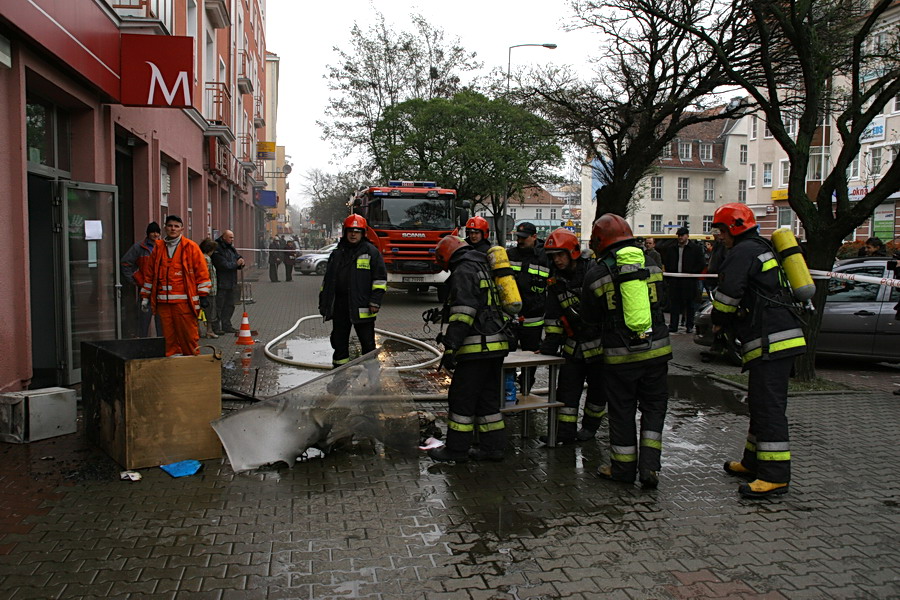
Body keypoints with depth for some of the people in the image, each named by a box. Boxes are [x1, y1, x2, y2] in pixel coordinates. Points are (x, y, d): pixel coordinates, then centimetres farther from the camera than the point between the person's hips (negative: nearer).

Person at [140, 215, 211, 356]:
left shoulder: (191, 247, 3)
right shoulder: (158, 247, 14)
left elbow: (201, 272, 1)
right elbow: (149, 273, 18)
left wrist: (203, 296, -4)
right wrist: (145, 296, 16)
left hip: (184, 300, -4)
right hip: (163, 301, 4)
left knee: (188, 333, -3)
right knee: (169, 335, 6)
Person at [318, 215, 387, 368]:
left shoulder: (371, 251, 0)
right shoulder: (337, 253, 14)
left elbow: (380, 277, -4)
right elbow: (327, 279, 18)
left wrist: (375, 301, -12)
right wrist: (323, 303, 14)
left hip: (361, 305, -5)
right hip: (339, 305, 5)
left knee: (367, 342, 3)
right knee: (339, 341, 12)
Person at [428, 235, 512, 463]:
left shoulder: (463, 271, -8)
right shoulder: (486, 267, 22)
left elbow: (463, 311, -19)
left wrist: (450, 348, -21)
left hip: (478, 347, -9)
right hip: (497, 345, 9)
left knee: (462, 398, 0)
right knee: (488, 397, 14)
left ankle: (456, 449, 7)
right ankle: (492, 446, 19)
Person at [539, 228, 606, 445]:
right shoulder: (556, 281, 3)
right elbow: (553, 315, 8)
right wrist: (551, 342, 0)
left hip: (599, 343, -5)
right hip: (573, 345, 5)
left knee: (597, 389, 10)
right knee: (567, 389, 4)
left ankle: (589, 427, 28)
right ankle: (565, 431, 11)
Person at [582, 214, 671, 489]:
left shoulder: (596, 274, -7)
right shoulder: (652, 265, 4)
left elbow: (591, 316, 3)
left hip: (620, 355, -3)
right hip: (656, 348, 3)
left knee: (622, 410, 9)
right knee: (654, 405, 13)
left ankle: (623, 467, 19)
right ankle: (649, 465, 8)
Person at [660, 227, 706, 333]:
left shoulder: (696, 249, 2)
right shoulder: (671, 249, 14)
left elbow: (701, 265, 0)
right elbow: (666, 263, 17)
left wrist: (691, 272, -9)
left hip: (689, 281, -3)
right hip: (674, 280, 3)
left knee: (690, 304, 3)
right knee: (674, 303, 4)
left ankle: (689, 326, 12)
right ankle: (673, 326, 9)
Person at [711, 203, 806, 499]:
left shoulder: (743, 251, -10)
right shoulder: (761, 249, 23)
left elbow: (728, 294, -17)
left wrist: (718, 322, 1)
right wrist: (727, 324, 19)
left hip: (771, 341, -11)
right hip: (782, 334, 11)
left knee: (769, 407, -9)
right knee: (760, 403, 17)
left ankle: (775, 476, -6)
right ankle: (754, 462, 27)